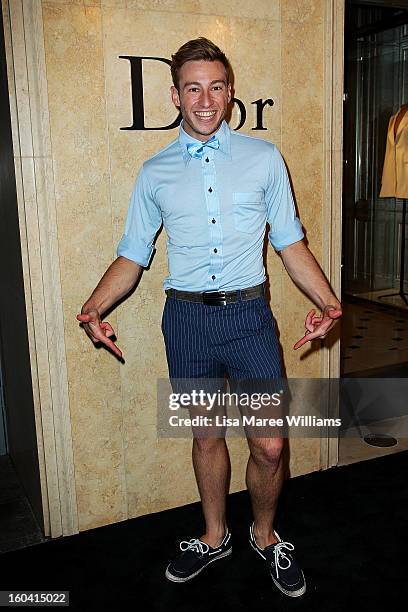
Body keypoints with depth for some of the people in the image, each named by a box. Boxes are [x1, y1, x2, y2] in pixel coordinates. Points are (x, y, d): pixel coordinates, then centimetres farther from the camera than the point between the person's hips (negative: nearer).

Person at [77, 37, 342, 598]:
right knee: (207, 435, 15)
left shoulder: (263, 157, 3)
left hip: (249, 314, -1)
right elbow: (133, 255, 7)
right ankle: (214, 537, 38)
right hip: (187, 319, 1)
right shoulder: (155, 172, 6)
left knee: (269, 446, 1)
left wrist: (327, 301, -10)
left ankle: (265, 537, 31)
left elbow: (291, 243, 3)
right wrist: (94, 308, -8)